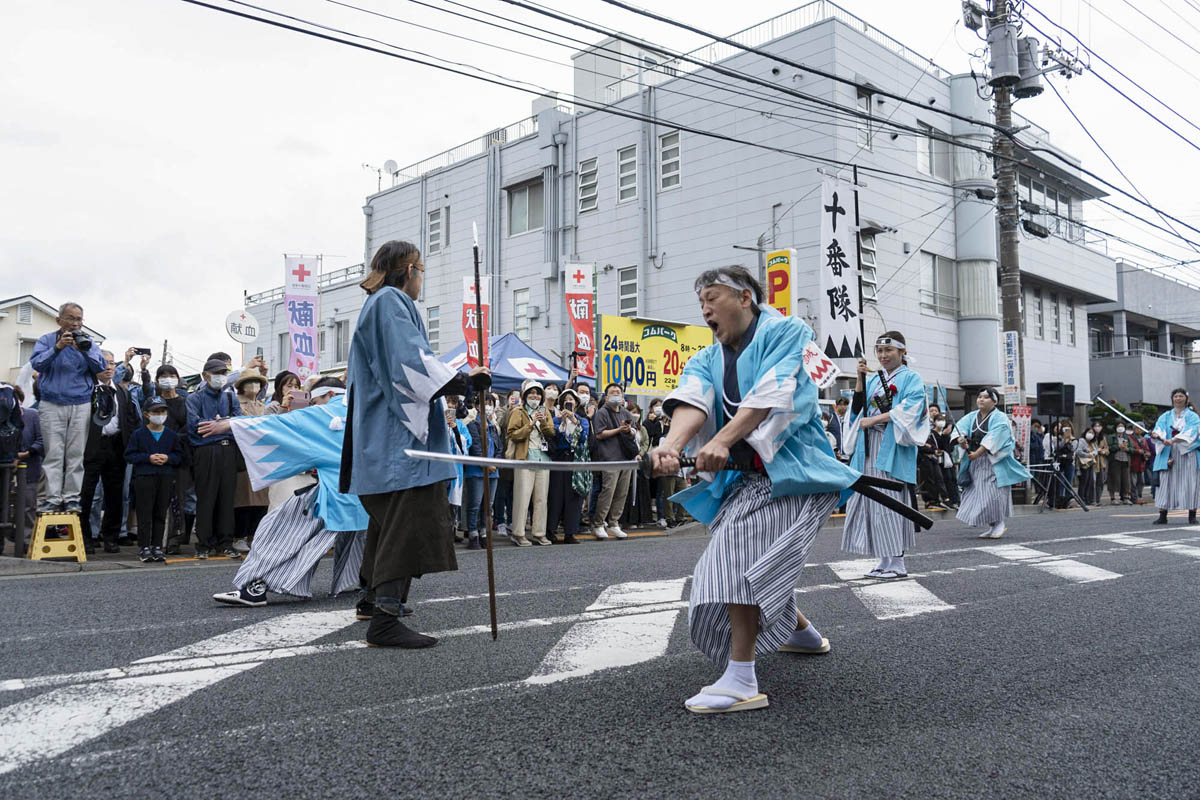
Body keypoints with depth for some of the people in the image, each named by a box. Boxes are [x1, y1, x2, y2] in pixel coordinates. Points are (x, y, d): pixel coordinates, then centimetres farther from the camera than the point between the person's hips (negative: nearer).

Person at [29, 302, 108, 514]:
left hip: (81, 405, 1)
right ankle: (52, 498, -5)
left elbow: (101, 367, -1)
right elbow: (37, 363, -8)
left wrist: (85, 350, -15)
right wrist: (57, 348, -20)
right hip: (52, 405, -1)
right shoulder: (46, 341, 7)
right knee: (54, 453, -6)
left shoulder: (88, 343, 11)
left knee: (76, 454, -1)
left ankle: (72, 498, 1)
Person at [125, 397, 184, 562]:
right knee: (145, 513, -2)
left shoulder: (172, 435, 9)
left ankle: (157, 546, 13)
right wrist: (148, 458, -13)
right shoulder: (138, 434, 2)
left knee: (160, 513, 6)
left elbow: (179, 455, 10)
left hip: (165, 477, 3)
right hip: (144, 476, -3)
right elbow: (129, 455, 0)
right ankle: (144, 547, 5)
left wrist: (168, 458, -10)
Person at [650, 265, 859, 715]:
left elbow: (769, 393, -20)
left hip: (789, 464, -8)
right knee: (758, 563, 17)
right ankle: (802, 632, 47)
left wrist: (723, 440, -34)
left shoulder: (786, 332, -2)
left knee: (740, 544, -25)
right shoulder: (707, 360, 13)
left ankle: (741, 681, -26)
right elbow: (693, 402, -10)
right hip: (741, 476, 8)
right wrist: (672, 443, -32)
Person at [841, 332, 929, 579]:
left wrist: (874, 419, -14)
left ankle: (897, 563, -3)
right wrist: (860, 377, 2)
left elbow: (908, 411, -12)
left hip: (892, 449, -6)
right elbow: (858, 406, 10)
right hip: (869, 447, 6)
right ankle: (884, 561, 11)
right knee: (872, 501, 4)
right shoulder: (874, 378, 19)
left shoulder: (911, 378, 2)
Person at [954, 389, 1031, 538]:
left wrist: (977, 453, -28)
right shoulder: (972, 416, 12)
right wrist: (961, 439, -28)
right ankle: (992, 526, 13)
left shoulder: (999, 418, -6)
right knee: (978, 492, 4)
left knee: (993, 491, -11)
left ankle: (999, 522, 5)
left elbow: (993, 438, -19)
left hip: (994, 462, -6)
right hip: (976, 463, 6)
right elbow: (961, 426, -5)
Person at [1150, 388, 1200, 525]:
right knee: (1165, 482, -4)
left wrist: (1173, 440, -28)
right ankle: (1162, 516, -5)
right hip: (1169, 453, 2)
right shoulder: (1165, 416, 15)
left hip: (1187, 453, -2)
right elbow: (1159, 428, -2)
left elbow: (1189, 433, -11)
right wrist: (1156, 434, -27)